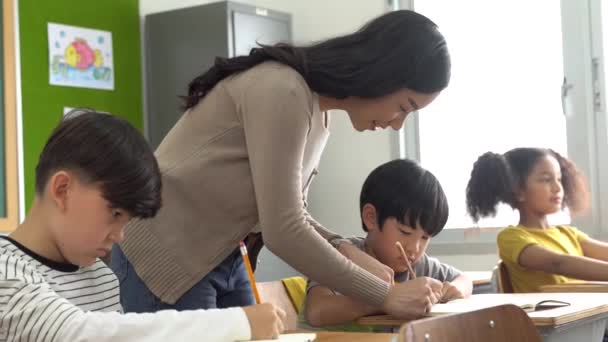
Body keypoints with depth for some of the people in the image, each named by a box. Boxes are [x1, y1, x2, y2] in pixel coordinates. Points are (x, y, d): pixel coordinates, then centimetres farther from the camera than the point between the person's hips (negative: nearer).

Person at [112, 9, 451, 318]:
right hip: (165, 256, -8)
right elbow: (282, 231, -26)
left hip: (223, 259, 9)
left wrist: (349, 253, -9)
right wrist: (384, 295, -19)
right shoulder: (282, 91, -23)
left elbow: (290, 215, 8)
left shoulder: (318, 113, 5)